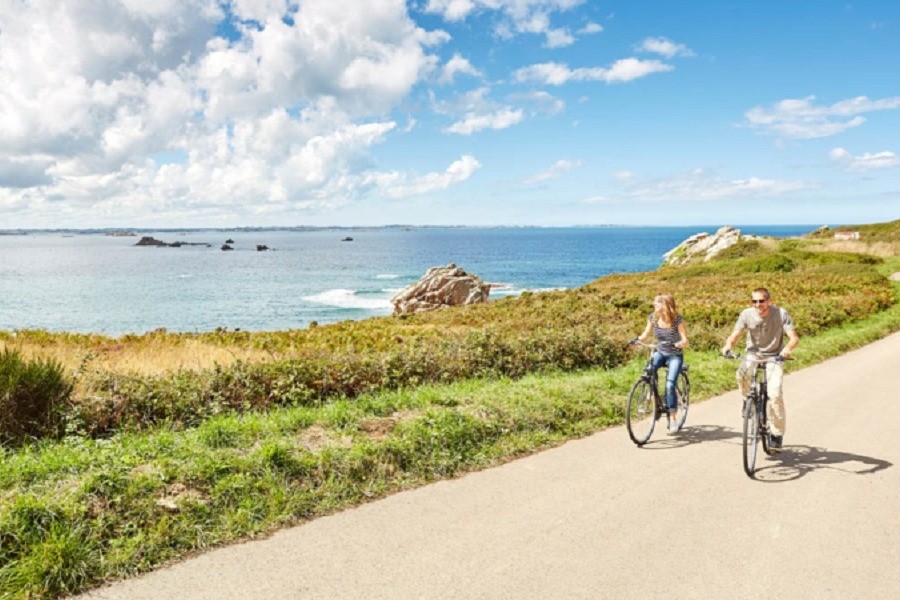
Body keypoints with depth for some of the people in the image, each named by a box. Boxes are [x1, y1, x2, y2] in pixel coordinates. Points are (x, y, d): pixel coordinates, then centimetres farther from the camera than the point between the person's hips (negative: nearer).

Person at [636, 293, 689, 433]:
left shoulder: (678, 320, -18)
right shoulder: (653, 317, -7)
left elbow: (685, 340, -20)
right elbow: (645, 335, 0)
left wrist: (680, 343, -42)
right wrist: (637, 339, -21)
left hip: (675, 356, -4)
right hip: (660, 353, 4)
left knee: (669, 385, -20)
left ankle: (673, 417, -7)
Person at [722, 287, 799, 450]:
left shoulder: (781, 314, -15)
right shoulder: (747, 314, -12)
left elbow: (794, 337, -21)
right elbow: (735, 334, -15)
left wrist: (788, 348, -43)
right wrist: (728, 344, -39)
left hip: (774, 356, -1)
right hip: (753, 353, 1)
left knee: (775, 394, -18)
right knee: (742, 374, -32)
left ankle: (777, 433, 1)